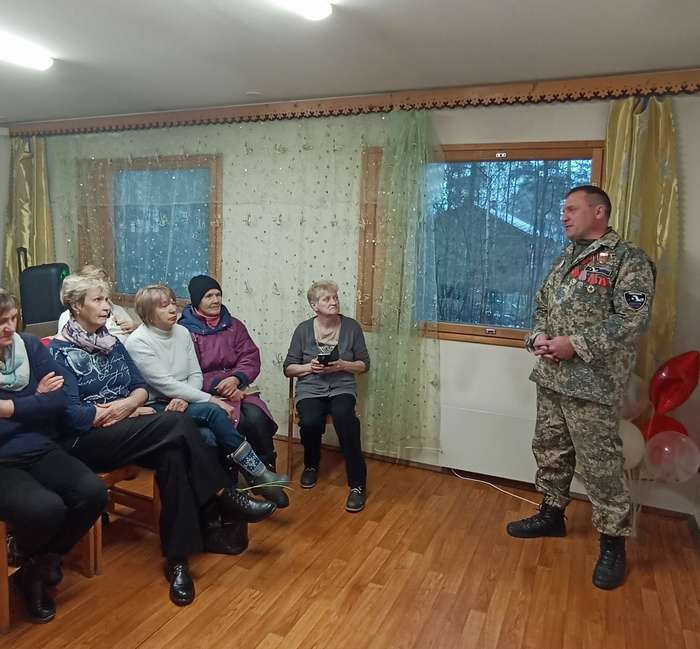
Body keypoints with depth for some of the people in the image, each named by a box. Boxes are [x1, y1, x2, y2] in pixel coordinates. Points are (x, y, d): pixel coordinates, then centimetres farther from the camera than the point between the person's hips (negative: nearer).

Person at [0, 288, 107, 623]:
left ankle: (42, 564, 8)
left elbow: (59, 400, -4)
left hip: (39, 450, 4)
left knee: (93, 492, -19)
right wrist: (35, 402, -11)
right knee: (46, 508, -29)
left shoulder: (30, 346, 4)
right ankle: (28, 564, 9)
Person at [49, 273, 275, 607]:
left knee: (173, 455, -28)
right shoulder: (59, 351, -6)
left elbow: (141, 388, 12)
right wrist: (132, 411, -10)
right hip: (85, 440, -6)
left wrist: (128, 404, -12)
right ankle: (227, 499, -16)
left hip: (124, 431, 6)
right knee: (178, 424, -28)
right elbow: (71, 415, -15)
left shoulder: (112, 343, 14)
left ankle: (178, 558, -22)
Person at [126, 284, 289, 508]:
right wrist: (211, 399, -21)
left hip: (183, 403, 5)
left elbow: (195, 375, 6)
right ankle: (259, 475, -21)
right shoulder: (138, 342, -13)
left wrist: (185, 398, -16)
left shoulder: (182, 332, 6)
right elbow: (165, 385, -19)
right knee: (213, 412, -29)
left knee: (213, 436, -26)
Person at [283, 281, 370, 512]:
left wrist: (343, 365, -11)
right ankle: (311, 465, 6)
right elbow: (289, 368, 8)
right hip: (310, 389, 1)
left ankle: (357, 484, -23)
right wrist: (309, 367, -11)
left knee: (344, 416, -34)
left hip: (342, 387, 0)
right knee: (310, 422, -30)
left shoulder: (351, 326, 3)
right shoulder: (303, 329, 4)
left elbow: (364, 364, 8)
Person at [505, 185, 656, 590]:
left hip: (593, 383, -8)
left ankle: (613, 543, 16)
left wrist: (576, 344, -20)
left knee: (600, 464, 0)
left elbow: (633, 320, -17)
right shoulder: (564, 260, 16)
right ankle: (552, 515, 35)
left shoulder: (628, 259, -8)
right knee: (550, 450, 17)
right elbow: (542, 306, 20)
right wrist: (538, 337, -1)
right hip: (551, 377, 8)